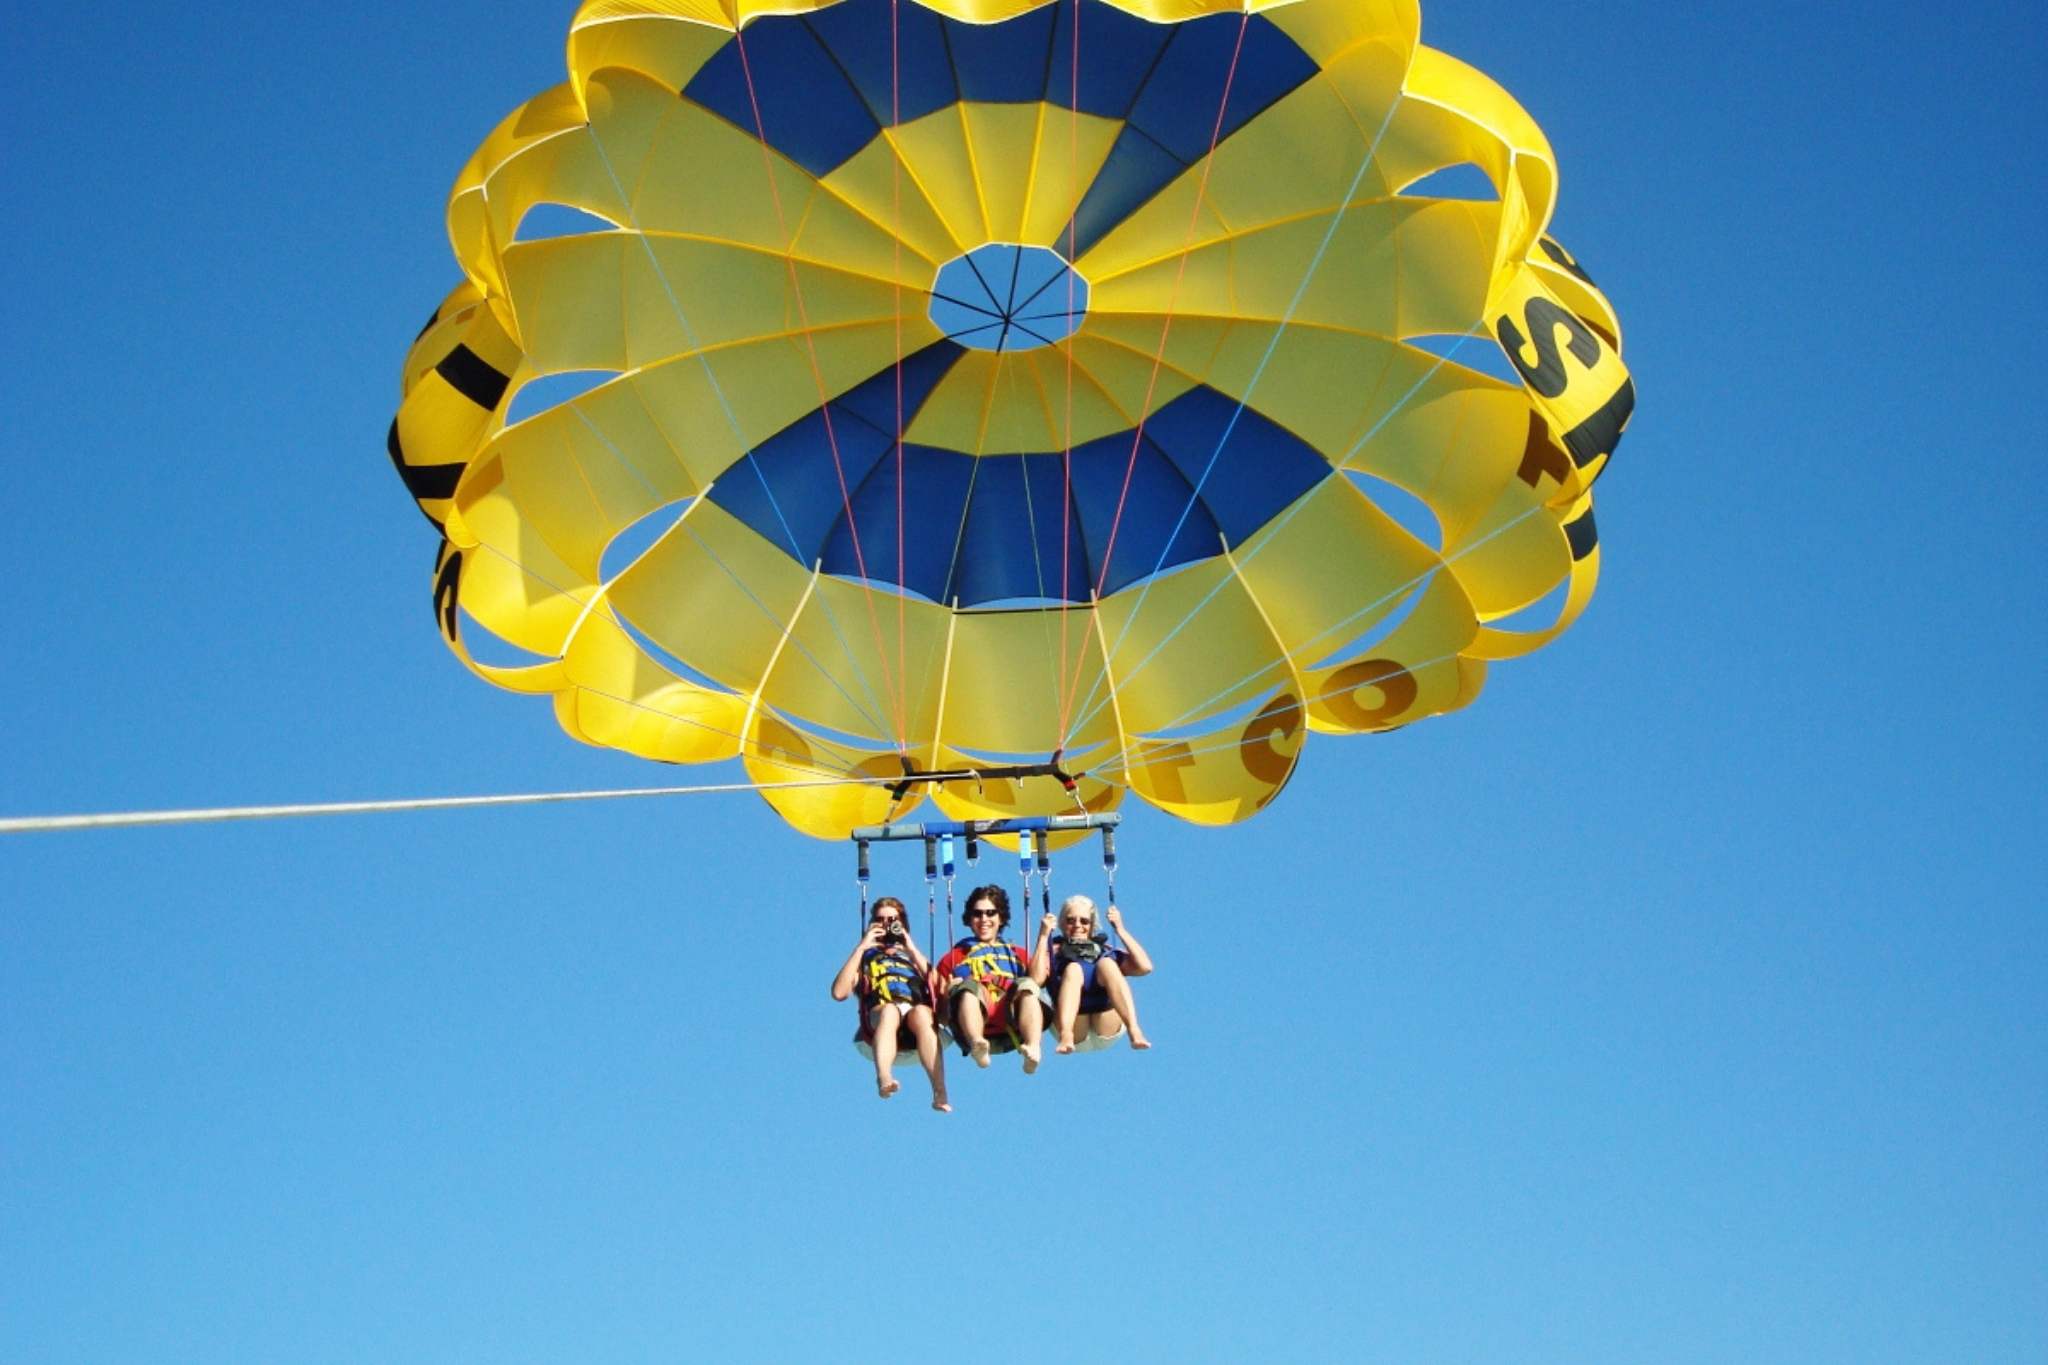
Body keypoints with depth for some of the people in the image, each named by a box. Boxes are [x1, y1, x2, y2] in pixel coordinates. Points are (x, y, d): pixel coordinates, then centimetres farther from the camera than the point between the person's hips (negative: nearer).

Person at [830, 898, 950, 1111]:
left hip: (918, 1009, 1)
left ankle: (939, 1094, -53)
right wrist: (861, 947, 11)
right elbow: (839, 993, 9)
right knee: (889, 1011, -39)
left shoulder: (913, 956, 34)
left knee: (921, 1014, -38)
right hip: (879, 1012, -1)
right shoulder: (865, 957, 31)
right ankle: (883, 1079, -66)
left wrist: (911, 949, 9)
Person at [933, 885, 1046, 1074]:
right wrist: (948, 993, -1)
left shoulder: (1018, 953, 34)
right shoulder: (954, 957, 30)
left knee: (1026, 985, -27)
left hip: (1012, 1030, 1)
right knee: (968, 986, -30)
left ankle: (1032, 1047, -55)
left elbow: (1038, 979, 16)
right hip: (974, 1033, -1)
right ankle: (977, 1044, -62)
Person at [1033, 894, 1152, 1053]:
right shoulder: (1054, 951, 21)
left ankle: (1134, 1031, -37)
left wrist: (1120, 930, 8)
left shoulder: (1105, 950, 25)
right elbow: (1036, 979, -1)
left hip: (1107, 1031, 1)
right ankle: (1066, 1036, -47)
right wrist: (1043, 936, 0)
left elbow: (1145, 967, 8)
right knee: (1073, 969, -21)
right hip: (1075, 1030, -1)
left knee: (1106, 963, -16)